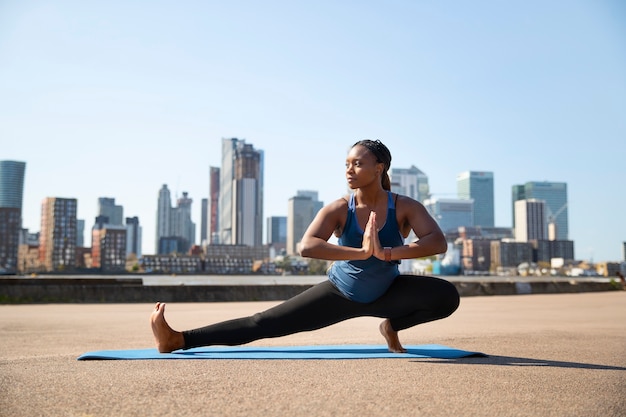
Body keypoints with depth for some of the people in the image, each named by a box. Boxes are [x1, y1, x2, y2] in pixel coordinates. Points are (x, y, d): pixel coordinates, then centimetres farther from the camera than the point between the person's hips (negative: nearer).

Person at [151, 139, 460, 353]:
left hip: (387, 292, 1)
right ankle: (178, 340, -13)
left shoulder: (405, 207, -19)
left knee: (447, 297, -22)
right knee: (266, 323, -11)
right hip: (340, 293, -1)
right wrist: (361, 253, -51)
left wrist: (387, 253, -48)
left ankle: (392, 327, 5)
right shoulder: (338, 209, -21)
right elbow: (306, 247, -38)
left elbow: (438, 242, -35)